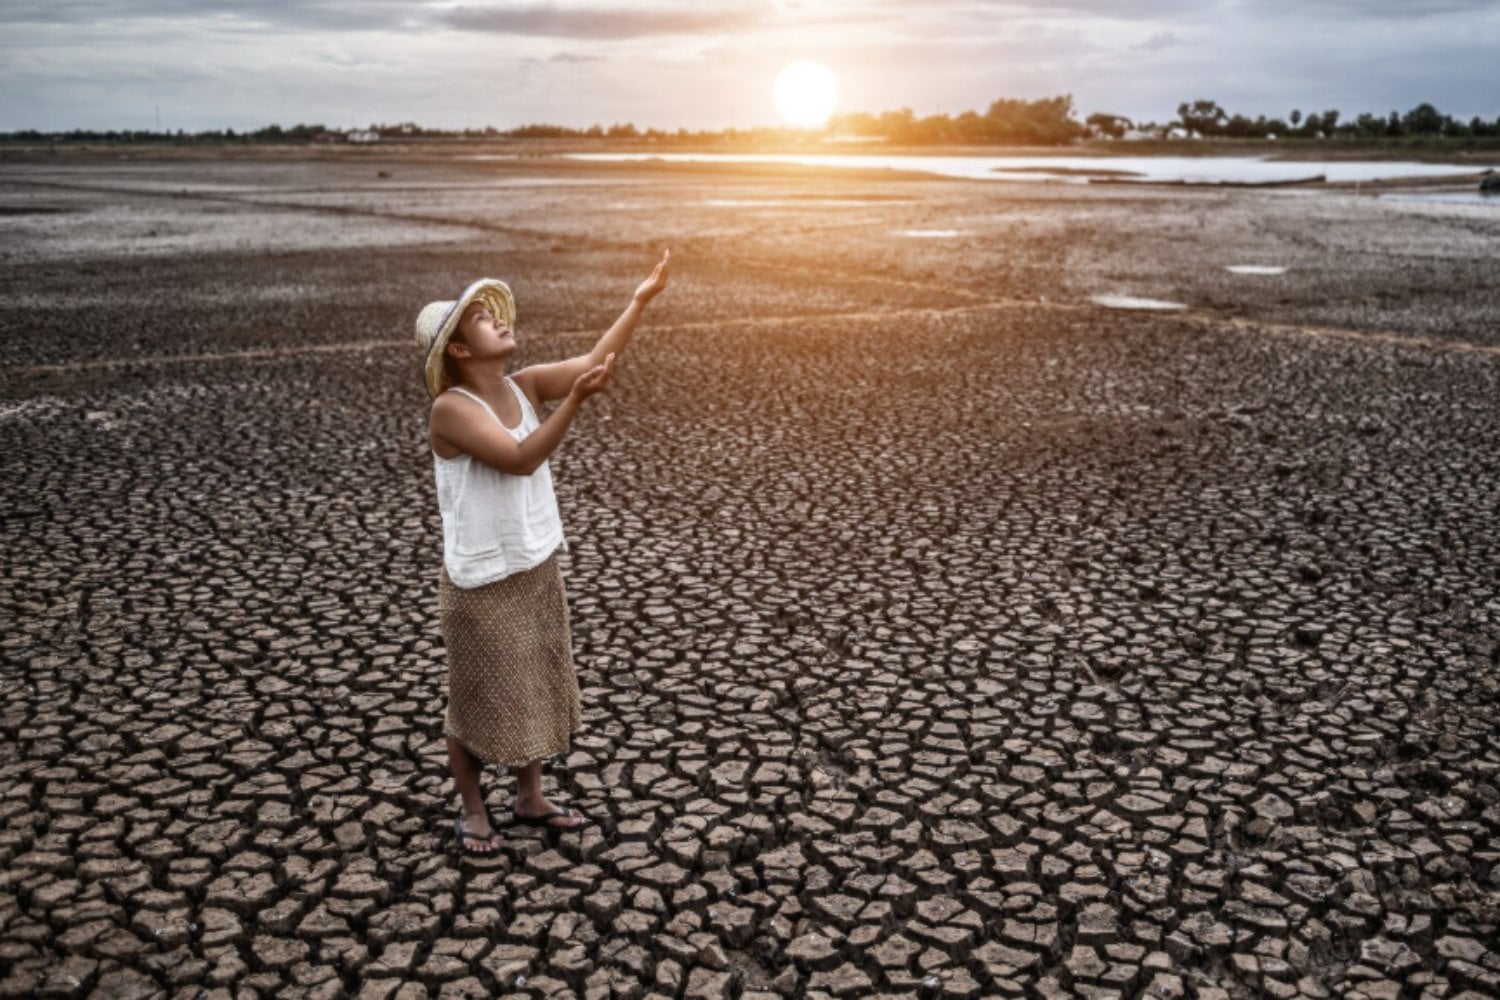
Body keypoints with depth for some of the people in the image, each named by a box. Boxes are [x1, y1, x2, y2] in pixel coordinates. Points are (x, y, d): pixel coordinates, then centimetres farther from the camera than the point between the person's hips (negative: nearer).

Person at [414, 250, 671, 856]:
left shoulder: (523, 386, -1)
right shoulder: (452, 409, -20)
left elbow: (593, 363, -10)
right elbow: (521, 458, -31)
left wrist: (641, 300, -17)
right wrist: (575, 399, -42)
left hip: (537, 568, 7)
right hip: (481, 581, -7)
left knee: (537, 684, 19)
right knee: (480, 696, 10)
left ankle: (530, 798, 38)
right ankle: (471, 810, 31)